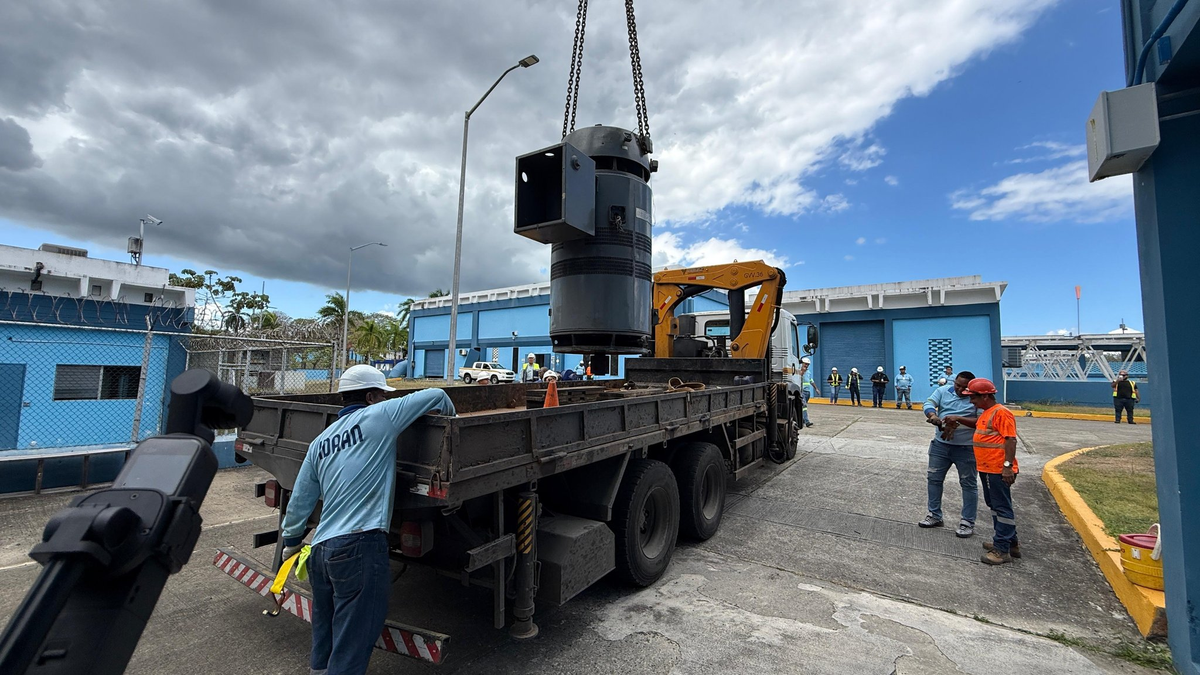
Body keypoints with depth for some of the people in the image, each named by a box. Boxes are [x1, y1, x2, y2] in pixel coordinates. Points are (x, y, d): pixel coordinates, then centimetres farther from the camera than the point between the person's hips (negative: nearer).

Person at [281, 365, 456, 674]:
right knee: (352, 644, 3)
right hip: (360, 545, -8)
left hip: (321, 548, 8)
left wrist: (291, 540, 33)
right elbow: (435, 396, -1)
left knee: (325, 638, 25)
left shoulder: (320, 441, 13)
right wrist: (451, 418, 18)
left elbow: (300, 500, 18)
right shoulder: (376, 417, -6)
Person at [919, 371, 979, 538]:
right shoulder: (943, 391, 1)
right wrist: (933, 416, -30)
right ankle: (934, 515, 25)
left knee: (969, 484, 7)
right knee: (933, 478, 10)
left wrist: (959, 420, -29)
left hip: (966, 448, -3)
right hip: (940, 444, 4)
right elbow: (928, 404, -10)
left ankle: (967, 523, 20)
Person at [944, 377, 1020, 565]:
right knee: (994, 505, 19)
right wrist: (958, 419, 21)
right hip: (986, 469, 10)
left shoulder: (1001, 412, -16)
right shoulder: (986, 413, 14)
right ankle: (1010, 543, 31)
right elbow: (977, 423, 34)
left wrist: (1008, 466, -25)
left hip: (998, 471, -10)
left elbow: (1011, 440, -21)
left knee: (1002, 507, -3)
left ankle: (1002, 550, 3)